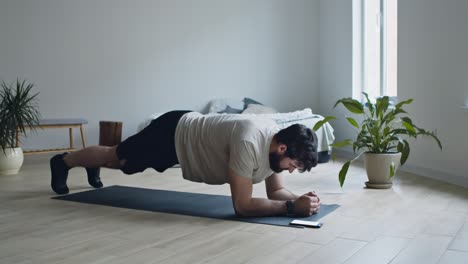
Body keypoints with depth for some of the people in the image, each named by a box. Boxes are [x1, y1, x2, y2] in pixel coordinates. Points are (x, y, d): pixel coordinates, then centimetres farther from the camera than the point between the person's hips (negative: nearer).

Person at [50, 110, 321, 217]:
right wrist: (293, 207, -40)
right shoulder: (250, 142, -41)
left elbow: (276, 190, -4)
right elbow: (242, 205, -38)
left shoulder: (277, 139, -14)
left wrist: (299, 198, -24)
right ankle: (64, 162, 45)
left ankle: (93, 166, 63)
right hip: (173, 134, -7)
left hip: (186, 132, 7)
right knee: (117, 158, 18)